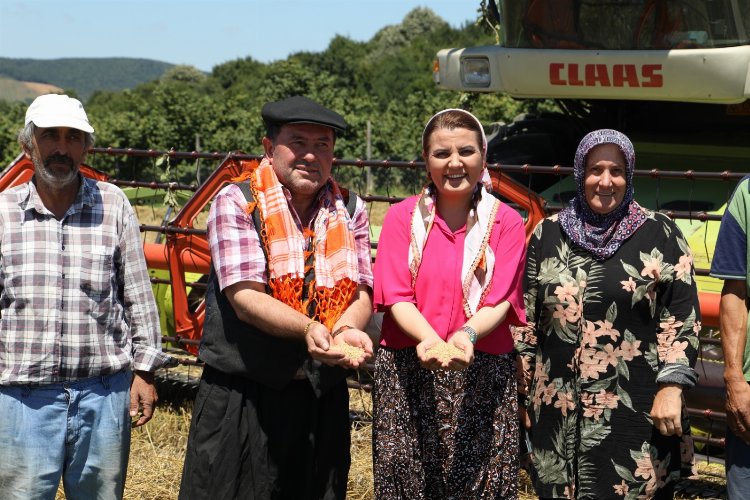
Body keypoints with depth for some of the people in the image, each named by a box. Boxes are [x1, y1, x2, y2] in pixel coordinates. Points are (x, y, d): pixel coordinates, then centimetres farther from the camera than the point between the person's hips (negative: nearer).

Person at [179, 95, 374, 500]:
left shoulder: (350, 210, 8)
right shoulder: (235, 203, -6)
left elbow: (361, 292, 1)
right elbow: (244, 297, -16)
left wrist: (348, 330, -22)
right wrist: (308, 328, -32)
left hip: (323, 395, 4)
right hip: (243, 394, -4)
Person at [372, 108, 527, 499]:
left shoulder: (507, 222, 4)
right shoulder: (402, 217, 4)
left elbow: (500, 301, -5)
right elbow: (396, 296, -4)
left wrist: (466, 336, -26)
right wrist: (429, 339, -24)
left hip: (482, 378, 0)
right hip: (406, 377, 0)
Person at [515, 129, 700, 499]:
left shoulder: (660, 235, 1)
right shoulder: (547, 235, 8)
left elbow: (683, 317, -2)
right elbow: (525, 321, 11)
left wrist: (671, 388, -10)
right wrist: (523, 393, 9)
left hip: (637, 413, -2)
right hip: (560, 414, 2)